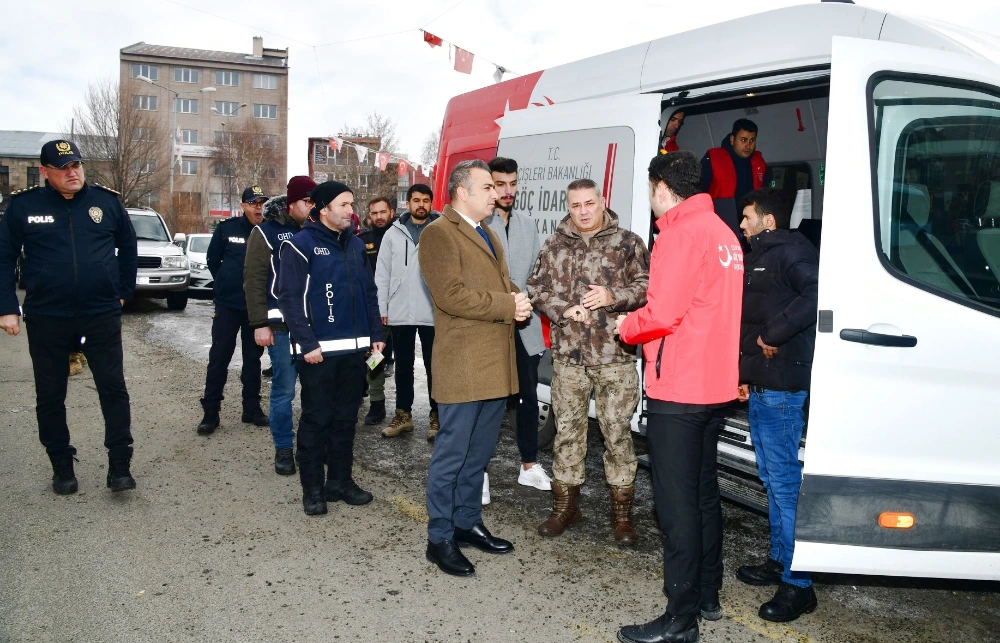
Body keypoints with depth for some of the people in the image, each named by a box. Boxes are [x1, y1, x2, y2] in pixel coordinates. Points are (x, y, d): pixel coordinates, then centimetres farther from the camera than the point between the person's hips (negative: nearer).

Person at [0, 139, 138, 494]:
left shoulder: (107, 200, 0)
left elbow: (128, 247, 12)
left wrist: (123, 292, 9)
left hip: (102, 316, 0)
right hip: (46, 319, 0)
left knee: (113, 389, 0)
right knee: (50, 396, 9)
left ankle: (119, 466, 9)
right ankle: (62, 468, 23)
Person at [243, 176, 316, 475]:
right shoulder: (267, 231, -1)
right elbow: (254, 279, -4)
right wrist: (260, 324, -9)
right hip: (282, 326, -3)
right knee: (284, 390, 1)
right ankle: (283, 448, 14)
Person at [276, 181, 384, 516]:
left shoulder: (355, 245, 13)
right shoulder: (300, 245, -7)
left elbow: (370, 293, 17)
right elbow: (289, 299, -12)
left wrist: (375, 334, 9)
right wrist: (307, 344, -17)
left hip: (354, 348, 6)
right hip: (319, 350, -6)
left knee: (346, 417, 12)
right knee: (317, 419, 2)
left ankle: (340, 480, 24)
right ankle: (312, 488, 12)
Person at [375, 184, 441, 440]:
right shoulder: (393, 233, 5)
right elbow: (382, 275, 5)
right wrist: (381, 310, 1)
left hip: (433, 313, -2)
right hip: (399, 313, 2)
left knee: (434, 366, 7)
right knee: (403, 366, 12)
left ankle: (437, 416, 17)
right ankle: (403, 415, 23)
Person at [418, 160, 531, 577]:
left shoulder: (488, 235, 21)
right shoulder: (439, 234, -9)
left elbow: (504, 283, 22)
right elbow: (451, 294, -19)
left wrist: (518, 300, -1)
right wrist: (507, 306, -15)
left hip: (496, 365, 9)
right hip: (462, 366, -9)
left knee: (479, 454, 17)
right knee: (452, 455, -1)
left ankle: (468, 523, 30)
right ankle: (440, 539, 11)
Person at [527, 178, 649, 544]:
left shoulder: (627, 243, 2)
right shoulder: (554, 246, 9)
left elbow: (646, 286, -1)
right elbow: (536, 289, 8)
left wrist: (613, 296, -17)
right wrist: (563, 310, -8)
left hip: (615, 354, -2)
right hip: (568, 354, 3)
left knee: (618, 431, 2)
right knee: (567, 430, 10)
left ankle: (621, 512, 16)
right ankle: (565, 506, 24)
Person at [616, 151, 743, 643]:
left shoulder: (681, 234, -15)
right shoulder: (722, 232, 13)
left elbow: (661, 315, -21)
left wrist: (625, 326, -2)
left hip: (677, 391, -9)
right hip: (716, 385, 10)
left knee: (676, 502, -3)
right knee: (704, 491, 18)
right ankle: (708, 595, 30)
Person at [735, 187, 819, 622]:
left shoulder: (792, 251, -10)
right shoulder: (759, 257, 22)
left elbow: (816, 295, -30)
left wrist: (773, 334, -22)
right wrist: (745, 376, 21)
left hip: (781, 389, -10)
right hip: (760, 387, 11)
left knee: (785, 481, -7)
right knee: (772, 479, 16)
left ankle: (797, 585, 0)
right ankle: (779, 562, 27)